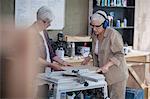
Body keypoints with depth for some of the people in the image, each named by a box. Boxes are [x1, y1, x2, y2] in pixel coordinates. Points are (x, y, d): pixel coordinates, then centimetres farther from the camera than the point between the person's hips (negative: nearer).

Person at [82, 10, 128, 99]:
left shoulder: (113, 34, -17)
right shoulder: (95, 35, 6)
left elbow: (119, 55, -18)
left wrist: (107, 65, -29)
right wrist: (89, 57, 7)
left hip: (117, 74, -6)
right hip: (104, 74, 7)